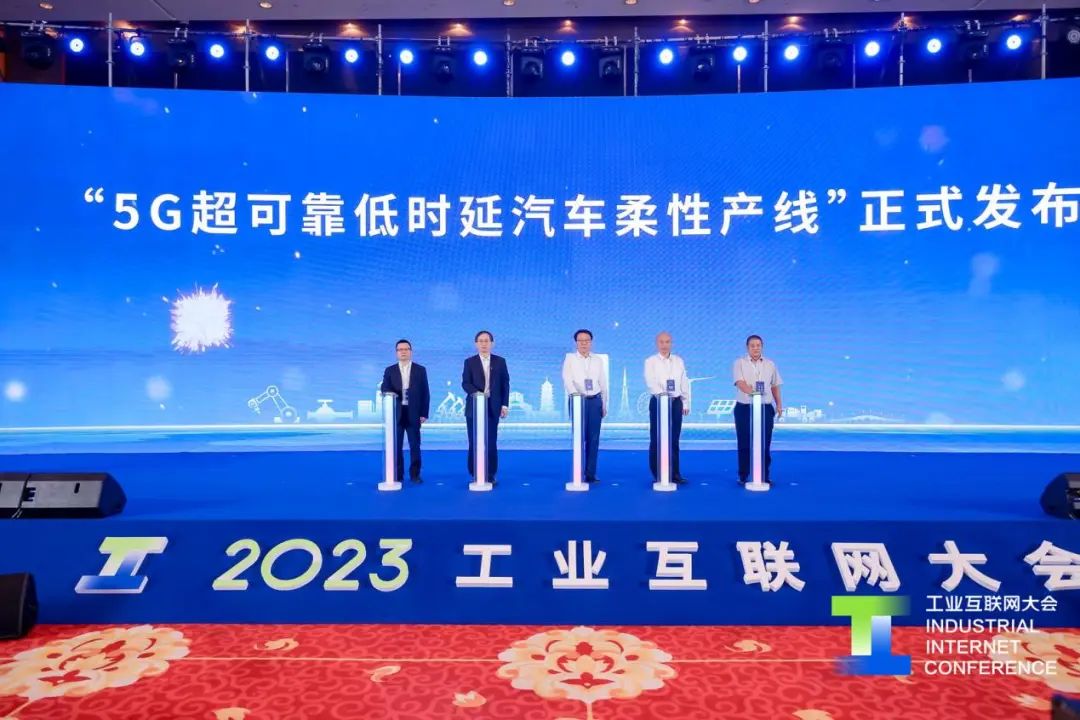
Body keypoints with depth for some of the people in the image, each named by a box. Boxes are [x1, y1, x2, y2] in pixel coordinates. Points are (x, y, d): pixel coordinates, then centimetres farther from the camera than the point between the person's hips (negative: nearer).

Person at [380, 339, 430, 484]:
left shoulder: (420, 370, 6)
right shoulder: (389, 371, 9)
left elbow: (425, 393, 4)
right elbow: (384, 390, 2)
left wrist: (424, 413, -3)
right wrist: (390, 394, -22)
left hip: (413, 413, -1)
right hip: (396, 413, 1)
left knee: (415, 445, 2)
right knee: (396, 446, 3)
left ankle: (415, 474, 10)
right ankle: (398, 475, 11)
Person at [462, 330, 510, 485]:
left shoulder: (500, 361, 9)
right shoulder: (469, 362, 6)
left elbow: (505, 384, 7)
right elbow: (465, 383, -3)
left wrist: (505, 404, 0)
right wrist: (476, 393, -21)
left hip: (493, 407, 0)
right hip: (474, 407, 0)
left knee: (491, 442, 0)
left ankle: (490, 475, 7)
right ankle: (475, 475, 8)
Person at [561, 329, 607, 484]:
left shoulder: (598, 360, 12)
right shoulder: (570, 358, 3)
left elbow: (603, 384, 14)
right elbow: (567, 379, -10)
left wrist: (604, 405, 12)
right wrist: (575, 393, -27)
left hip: (595, 401, 3)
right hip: (578, 400, -3)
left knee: (594, 438, 2)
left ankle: (591, 473, 8)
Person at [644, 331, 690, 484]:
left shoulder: (679, 361, 11)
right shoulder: (650, 361, -1)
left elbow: (684, 383, 13)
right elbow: (650, 381, -16)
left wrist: (686, 403, 9)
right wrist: (661, 393, -33)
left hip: (676, 402, 3)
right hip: (658, 402, -3)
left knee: (674, 440, 6)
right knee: (656, 439, -2)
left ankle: (674, 473, 12)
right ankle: (657, 474, 6)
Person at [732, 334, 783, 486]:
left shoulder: (770, 364, 10)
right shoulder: (739, 363, 0)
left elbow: (775, 386, 17)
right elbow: (740, 382, -15)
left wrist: (779, 404, 14)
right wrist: (751, 391, -32)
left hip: (765, 408, 2)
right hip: (744, 408, -2)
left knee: (764, 444, 4)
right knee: (744, 444, 1)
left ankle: (764, 476, 14)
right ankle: (743, 476, 11)